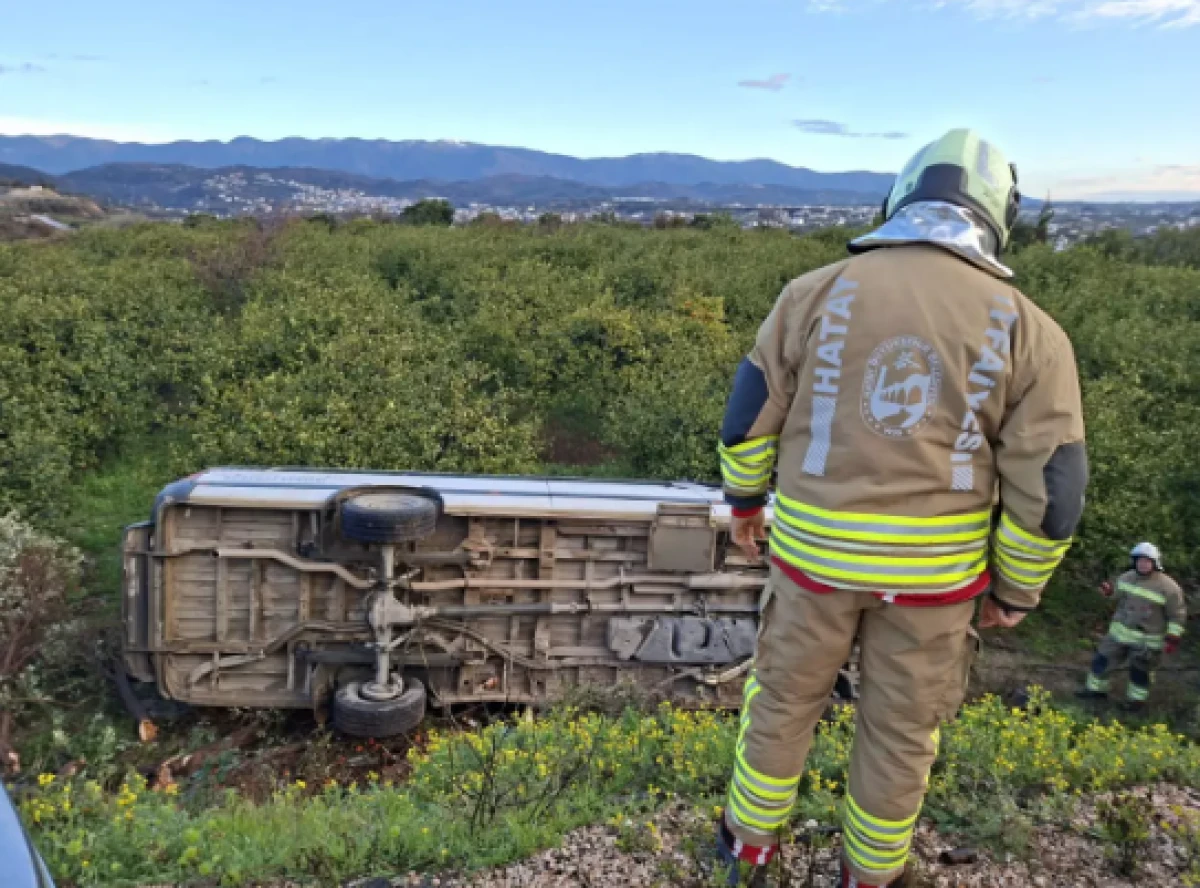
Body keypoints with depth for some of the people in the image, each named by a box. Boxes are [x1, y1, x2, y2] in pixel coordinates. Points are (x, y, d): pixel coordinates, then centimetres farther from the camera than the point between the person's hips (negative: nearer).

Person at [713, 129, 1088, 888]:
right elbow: (1050, 490, -8)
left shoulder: (817, 292, -8)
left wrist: (745, 498, 16)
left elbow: (751, 410, -1)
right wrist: (1016, 590, 7)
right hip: (932, 564, 0)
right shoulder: (1028, 329, -9)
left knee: (785, 695, 23)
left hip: (816, 547, 0)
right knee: (900, 725, 21)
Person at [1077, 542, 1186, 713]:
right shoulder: (1127, 577, -1)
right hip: (1120, 632, 5)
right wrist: (1109, 591, -1)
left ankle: (1137, 700, 32)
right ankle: (1096, 689, 30)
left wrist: (1173, 638, -15)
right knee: (1103, 659, 11)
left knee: (1140, 672, 9)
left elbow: (1178, 615, -12)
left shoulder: (1168, 587, -19)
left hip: (1147, 640, -5)